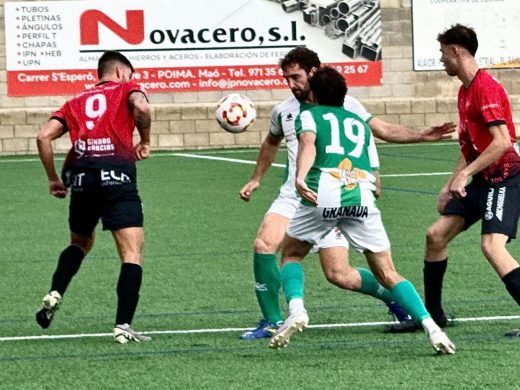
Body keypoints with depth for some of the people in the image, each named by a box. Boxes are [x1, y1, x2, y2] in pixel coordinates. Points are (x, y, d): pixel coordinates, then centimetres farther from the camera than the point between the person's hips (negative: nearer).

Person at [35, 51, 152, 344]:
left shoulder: (76, 102, 25)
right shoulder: (127, 89, 14)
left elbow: (44, 136, 12)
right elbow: (141, 107, -11)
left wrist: (53, 179, 19)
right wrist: (145, 141, 4)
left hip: (80, 174, 5)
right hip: (117, 174, -5)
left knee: (81, 242, 28)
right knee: (132, 253, -3)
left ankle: (55, 295, 7)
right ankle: (123, 327, -14)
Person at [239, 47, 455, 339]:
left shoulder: (345, 105, -1)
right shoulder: (283, 111, 11)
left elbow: (383, 130, 3)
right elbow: (271, 143, 31)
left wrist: (422, 136, -8)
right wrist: (256, 180, 32)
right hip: (293, 197, 4)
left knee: (338, 275, -9)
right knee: (264, 245, -21)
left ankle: (392, 296, 19)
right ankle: (272, 322, -8)